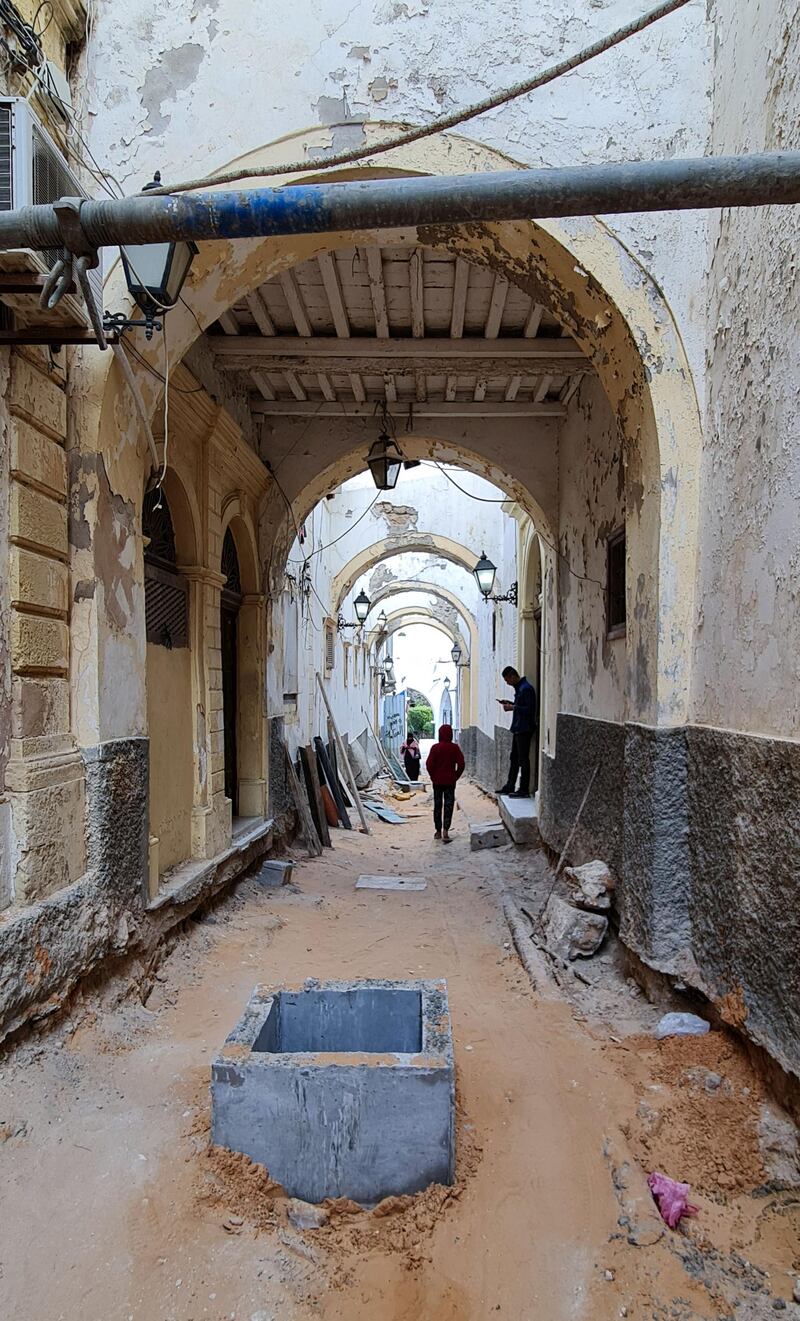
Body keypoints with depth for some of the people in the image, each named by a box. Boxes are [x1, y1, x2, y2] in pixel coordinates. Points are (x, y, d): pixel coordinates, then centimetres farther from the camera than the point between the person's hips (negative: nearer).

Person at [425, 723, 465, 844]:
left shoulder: (435, 748, -7)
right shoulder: (455, 748, -6)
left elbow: (429, 764, -9)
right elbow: (461, 764, -8)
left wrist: (433, 776, 5)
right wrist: (456, 777, 4)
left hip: (437, 781, 1)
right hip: (450, 781, -1)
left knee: (437, 806, 12)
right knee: (448, 805, 2)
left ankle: (438, 831, 19)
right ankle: (445, 831, -12)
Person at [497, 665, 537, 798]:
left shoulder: (526, 688, -17)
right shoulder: (519, 688, 14)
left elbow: (529, 709, -22)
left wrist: (512, 707, -18)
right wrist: (509, 703, 9)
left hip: (525, 729, -11)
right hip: (518, 728, 11)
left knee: (523, 759, -5)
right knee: (514, 758, 15)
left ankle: (524, 790, 1)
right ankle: (510, 786, 23)